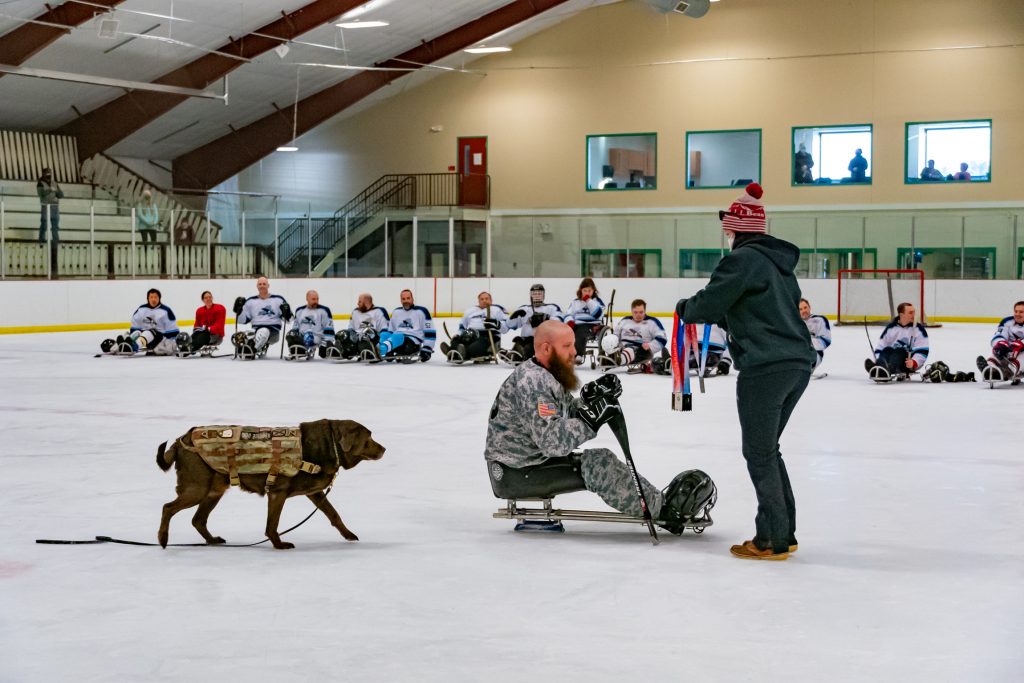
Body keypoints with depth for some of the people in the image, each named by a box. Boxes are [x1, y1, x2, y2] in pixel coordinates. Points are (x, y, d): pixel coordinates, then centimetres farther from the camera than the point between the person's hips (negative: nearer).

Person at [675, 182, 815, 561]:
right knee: (767, 450, 18)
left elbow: (708, 304, -10)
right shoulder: (778, 260, 18)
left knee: (759, 454, 0)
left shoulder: (744, 259, -10)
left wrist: (684, 308, 12)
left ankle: (772, 541, 3)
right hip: (798, 363, 9)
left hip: (766, 368, -9)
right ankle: (784, 533, 21)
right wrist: (717, 315, 21)